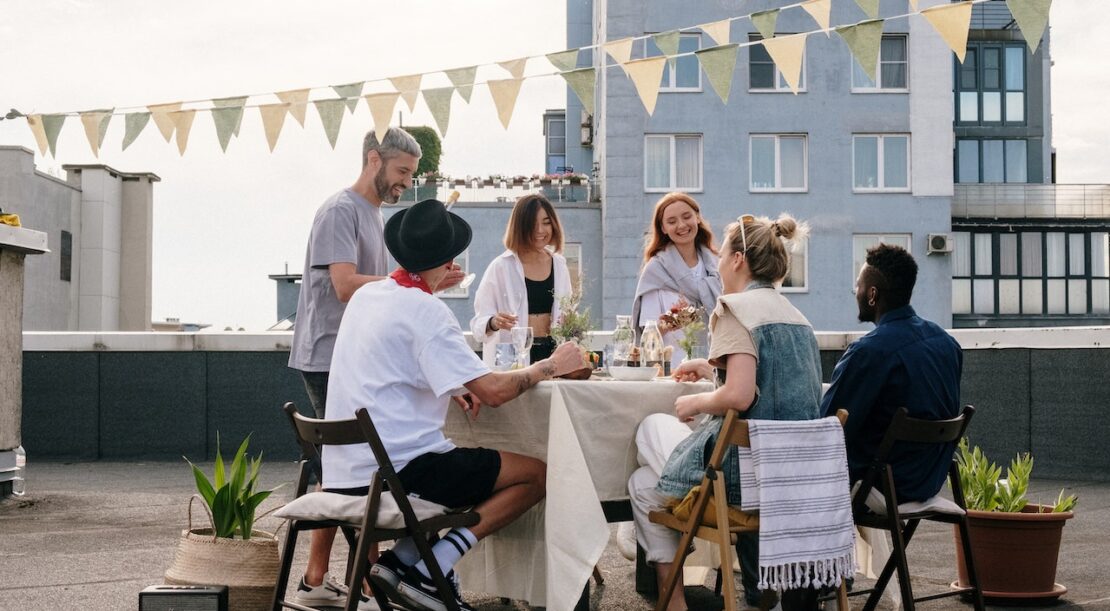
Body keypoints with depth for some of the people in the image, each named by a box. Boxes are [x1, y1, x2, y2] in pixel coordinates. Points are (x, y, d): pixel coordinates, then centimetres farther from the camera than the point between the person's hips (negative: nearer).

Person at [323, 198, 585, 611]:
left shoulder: (366, 296, 11)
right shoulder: (425, 310, -14)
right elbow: (494, 391, -17)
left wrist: (454, 388, 12)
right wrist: (550, 366, -1)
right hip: (394, 470, -9)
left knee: (474, 467, 27)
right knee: (537, 474, -1)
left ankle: (402, 558, 10)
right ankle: (428, 571, -6)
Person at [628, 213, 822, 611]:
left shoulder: (736, 308, -12)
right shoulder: (794, 316, 13)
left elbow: (739, 397, -24)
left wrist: (696, 402, -6)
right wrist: (714, 369, 27)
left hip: (749, 469, -8)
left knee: (644, 487, 14)